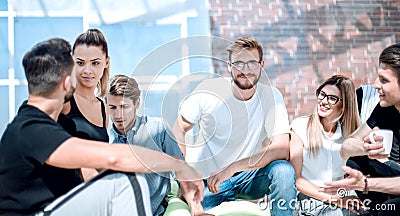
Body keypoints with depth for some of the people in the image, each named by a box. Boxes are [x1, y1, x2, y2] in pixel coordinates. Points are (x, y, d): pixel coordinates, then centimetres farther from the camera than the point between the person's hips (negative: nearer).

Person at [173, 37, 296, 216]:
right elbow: (179, 130, -1)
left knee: (284, 171, -26)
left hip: (249, 176, 1)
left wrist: (232, 168, -30)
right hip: (207, 180, -1)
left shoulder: (272, 96, -10)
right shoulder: (208, 90, -11)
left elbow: (281, 149, -20)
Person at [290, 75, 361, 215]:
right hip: (309, 199, -4)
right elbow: (296, 178, -7)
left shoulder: (350, 133, 8)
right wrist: (334, 199, -14)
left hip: (340, 198, 4)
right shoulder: (300, 126, -3)